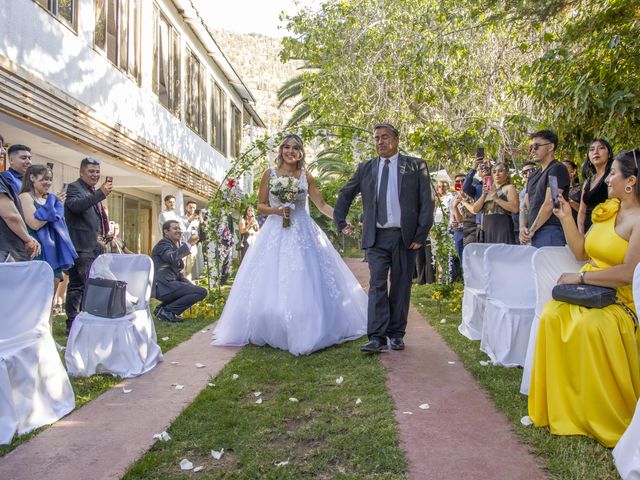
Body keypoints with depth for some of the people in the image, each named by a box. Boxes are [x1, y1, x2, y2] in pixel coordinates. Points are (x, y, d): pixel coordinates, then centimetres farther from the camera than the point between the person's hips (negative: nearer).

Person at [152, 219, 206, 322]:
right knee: (202, 292, -17)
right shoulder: (163, 244, -4)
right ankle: (166, 311, -11)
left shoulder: (177, 246, 24)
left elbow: (178, 273, 24)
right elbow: (172, 258, -28)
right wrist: (188, 244, -32)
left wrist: (191, 286, 10)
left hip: (168, 284, 10)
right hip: (163, 286, -10)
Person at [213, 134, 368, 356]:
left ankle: (306, 332, 10)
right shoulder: (270, 174, 5)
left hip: (303, 234, 0)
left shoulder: (306, 176, 6)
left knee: (305, 283, -1)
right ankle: (273, 331, 13)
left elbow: (322, 205, 3)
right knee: (272, 284, 1)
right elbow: (260, 206, 6)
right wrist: (276, 210, -13)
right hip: (275, 234, 0)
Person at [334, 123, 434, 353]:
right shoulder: (366, 168, 11)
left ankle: (396, 335, 15)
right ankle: (377, 337, -7)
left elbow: (426, 201, 0)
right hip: (376, 237, 1)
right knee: (377, 285, -6)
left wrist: (421, 234, -7)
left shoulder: (415, 166, 5)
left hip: (405, 237, -1)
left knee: (400, 286, 5)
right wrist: (341, 222, 15)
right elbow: (345, 194, 21)